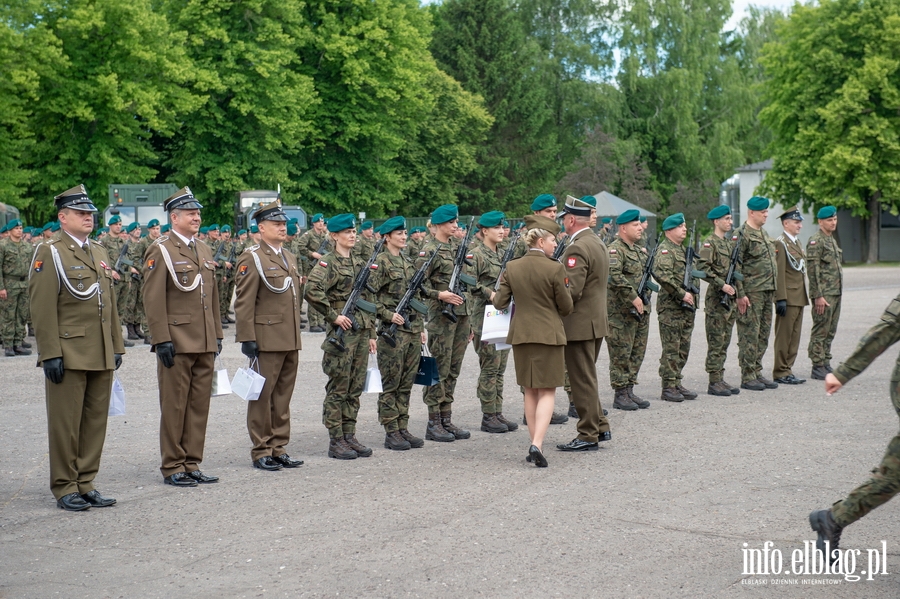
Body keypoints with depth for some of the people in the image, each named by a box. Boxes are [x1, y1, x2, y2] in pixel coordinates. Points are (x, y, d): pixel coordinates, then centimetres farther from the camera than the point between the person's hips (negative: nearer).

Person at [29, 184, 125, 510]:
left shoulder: (99, 252, 16)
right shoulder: (49, 253, -6)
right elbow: (43, 309, -11)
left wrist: (117, 346, 14)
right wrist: (51, 354, -16)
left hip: (101, 357, 7)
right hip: (68, 356, -7)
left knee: (96, 421, 9)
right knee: (66, 423, 1)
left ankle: (86, 483, 19)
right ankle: (65, 487, 10)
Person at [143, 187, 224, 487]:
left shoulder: (204, 250, 15)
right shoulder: (160, 250, -6)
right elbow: (153, 299, -11)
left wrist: (217, 335, 15)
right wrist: (162, 339, -16)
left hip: (205, 344, 7)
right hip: (177, 343, -7)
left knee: (200, 405, 9)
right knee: (174, 406, 1)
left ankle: (192, 464, 18)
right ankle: (172, 467, 9)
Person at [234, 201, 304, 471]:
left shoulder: (290, 258, 16)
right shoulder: (252, 259, -7)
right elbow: (244, 304, -12)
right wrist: (247, 339, -17)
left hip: (290, 341, 7)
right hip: (266, 341, -7)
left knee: (283, 396, 11)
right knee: (262, 396, 0)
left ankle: (278, 448, 19)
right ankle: (261, 451, 8)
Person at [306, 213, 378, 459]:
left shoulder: (360, 263, 15)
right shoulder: (327, 263, -8)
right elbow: (312, 292, -24)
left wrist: (371, 333, 17)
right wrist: (334, 316, -19)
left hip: (361, 332, 7)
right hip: (341, 333, -7)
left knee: (355, 388, 10)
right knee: (338, 389, -2)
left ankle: (349, 436, 17)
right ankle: (335, 442, 4)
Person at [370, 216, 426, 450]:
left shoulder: (408, 261, 15)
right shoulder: (381, 262, -8)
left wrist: (421, 326, 17)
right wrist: (389, 315, -19)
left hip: (412, 328, 7)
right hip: (393, 329, -7)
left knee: (407, 382, 10)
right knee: (391, 383, -1)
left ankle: (403, 429, 16)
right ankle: (391, 433, 5)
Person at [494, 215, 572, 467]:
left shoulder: (512, 268, -1)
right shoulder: (555, 268, -12)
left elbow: (500, 302, 2)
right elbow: (566, 307, -6)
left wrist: (494, 296, 25)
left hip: (521, 334, 4)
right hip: (549, 334, -4)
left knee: (530, 391, 15)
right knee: (547, 391, 1)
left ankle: (535, 444, 17)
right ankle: (537, 444, -14)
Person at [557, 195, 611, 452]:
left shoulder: (577, 248, -19)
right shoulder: (597, 243, 12)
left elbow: (571, 291, -26)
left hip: (580, 324, -10)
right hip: (596, 321, 10)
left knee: (582, 380, -2)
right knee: (587, 378, 19)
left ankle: (588, 436, 5)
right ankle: (600, 427, 25)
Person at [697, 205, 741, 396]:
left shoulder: (731, 242, 16)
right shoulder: (709, 243, -10)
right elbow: (703, 269, -20)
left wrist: (737, 289, 13)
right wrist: (722, 285, -22)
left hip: (731, 299, 8)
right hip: (716, 299, -8)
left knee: (725, 342, 10)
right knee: (716, 342, -5)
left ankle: (720, 379, 15)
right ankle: (714, 383, -1)